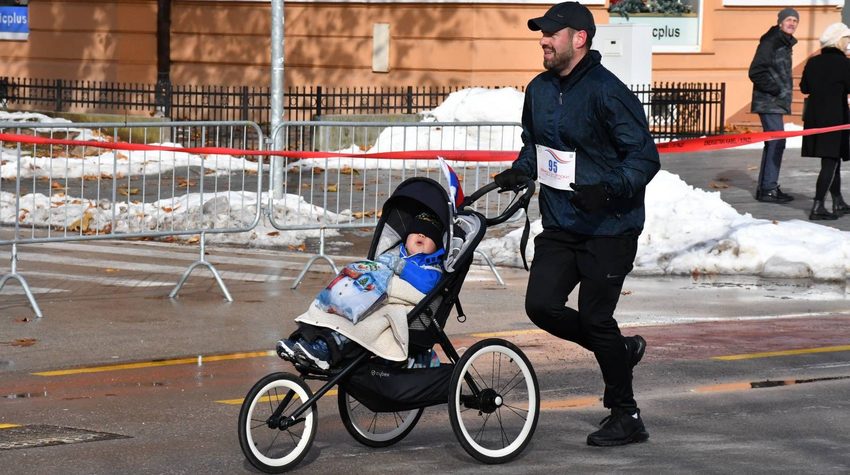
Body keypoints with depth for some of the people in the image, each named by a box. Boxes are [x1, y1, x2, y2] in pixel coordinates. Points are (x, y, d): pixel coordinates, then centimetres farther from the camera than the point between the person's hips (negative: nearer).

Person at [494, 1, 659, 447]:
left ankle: (625, 417, 13)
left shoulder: (608, 92, -17)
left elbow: (645, 157, -17)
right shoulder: (539, 90, 6)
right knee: (542, 305, -3)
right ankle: (620, 348, 22)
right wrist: (519, 171, 2)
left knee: (595, 317, -3)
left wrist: (608, 188, -32)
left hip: (608, 227, -7)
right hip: (559, 225, 7)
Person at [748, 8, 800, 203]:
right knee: (776, 142, -14)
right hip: (769, 102, -10)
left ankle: (765, 187, 20)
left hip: (777, 102, 10)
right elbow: (756, 72, -19)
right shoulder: (770, 43, -13)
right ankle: (768, 189, -14)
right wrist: (776, 90, -18)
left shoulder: (785, 44, 17)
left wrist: (785, 92, 15)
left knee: (773, 143, 14)